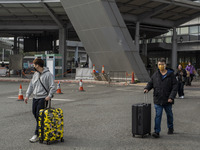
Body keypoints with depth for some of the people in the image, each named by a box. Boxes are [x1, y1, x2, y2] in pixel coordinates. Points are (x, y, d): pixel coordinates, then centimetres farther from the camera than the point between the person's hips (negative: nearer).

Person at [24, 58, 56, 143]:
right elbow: (31, 85, 16)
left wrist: (49, 95, -22)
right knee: (34, 113, 10)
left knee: (39, 116, -9)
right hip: (35, 98, 7)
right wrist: (27, 95, 8)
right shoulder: (35, 74, 13)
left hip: (43, 98, -7)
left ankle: (37, 135, -5)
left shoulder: (48, 74, -9)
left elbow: (53, 87, -11)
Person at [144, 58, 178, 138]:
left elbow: (175, 87, -7)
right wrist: (147, 88, -12)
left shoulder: (171, 74, -4)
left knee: (169, 115, 17)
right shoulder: (155, 75, 3)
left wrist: (171, 97, -16)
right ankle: (157, 132, -4)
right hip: (158, 100, 1)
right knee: (158, 115, -5)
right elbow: (150, 83, 10)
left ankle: (170, 128, 39)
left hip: (167, 100, 0)